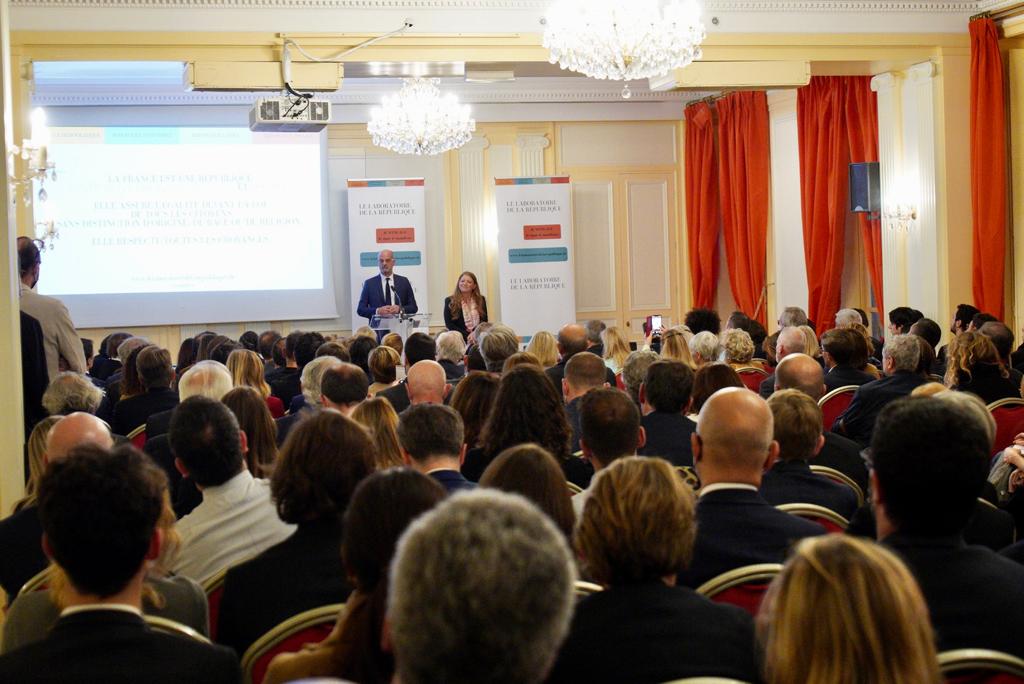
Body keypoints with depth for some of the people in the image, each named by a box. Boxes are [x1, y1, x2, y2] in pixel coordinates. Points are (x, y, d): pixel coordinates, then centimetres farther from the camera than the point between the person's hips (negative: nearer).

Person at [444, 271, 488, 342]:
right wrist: (467, 336, -11)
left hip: (478, 338, 2)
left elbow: (484, 321, 10)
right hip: (460, 339, -2)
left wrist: (475, 333, -10)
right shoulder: (450, 301, 6)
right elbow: (449, 325, 0)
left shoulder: (481, 300, 13)